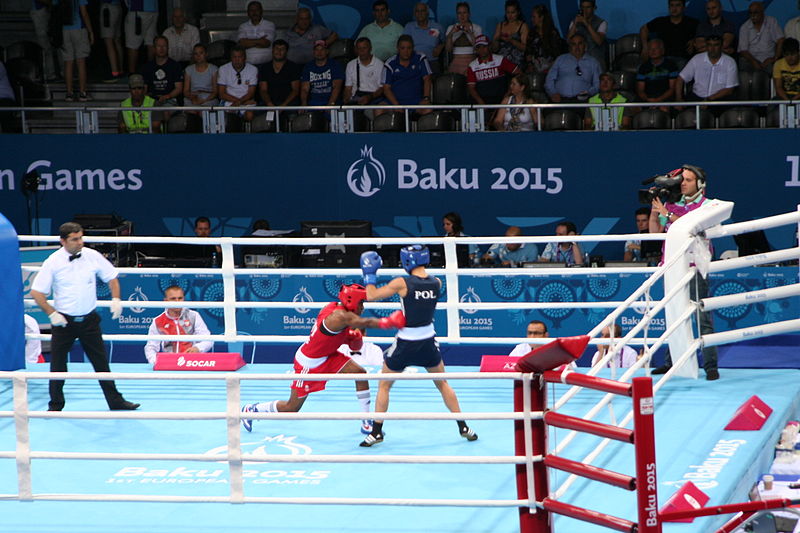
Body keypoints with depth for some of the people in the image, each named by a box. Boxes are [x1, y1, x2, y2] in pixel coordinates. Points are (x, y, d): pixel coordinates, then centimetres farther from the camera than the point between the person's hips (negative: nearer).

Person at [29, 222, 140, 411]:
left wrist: (116, 299, -1)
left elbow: (111, 277, 12)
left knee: (101, 362, 7)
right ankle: (55, 406, 15)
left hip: (89, 319, 2)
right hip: (64, 321, -2)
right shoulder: (53, 262, -10)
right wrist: (52, 313, -12)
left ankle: (115, 401, 15)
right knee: (57, 364, 2)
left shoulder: (92, 256, -2)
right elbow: (36, 292, -6)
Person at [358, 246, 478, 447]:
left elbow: (371, 296, -11)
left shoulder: (402, 283, -17)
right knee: (442, 384, 21)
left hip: (405, 343, -4)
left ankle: (376, 432, 14)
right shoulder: (436, 283, -5)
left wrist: (369, 274, 4)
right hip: (428, 342, 4)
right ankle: (463, 427, 22)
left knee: (384, 386, 14)